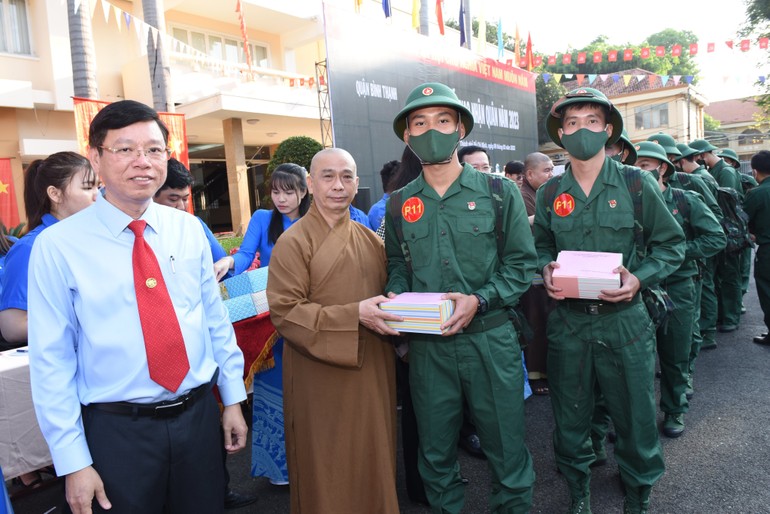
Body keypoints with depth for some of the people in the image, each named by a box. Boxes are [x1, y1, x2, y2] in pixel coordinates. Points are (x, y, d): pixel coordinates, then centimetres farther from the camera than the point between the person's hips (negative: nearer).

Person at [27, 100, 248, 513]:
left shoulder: (189, 230, -1)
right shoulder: (57, 246, -9)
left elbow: (215, 319, 4)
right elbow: (51, 359, -8)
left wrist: (232, 398, 7)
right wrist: (73, 461, -7)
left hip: (199, 415, 3)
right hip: (116, 430, -3)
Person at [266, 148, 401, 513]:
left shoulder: (370, 240, 8)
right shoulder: (293, 242, -9)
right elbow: (284, 312, -15)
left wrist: (392, 314, -3)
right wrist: (354, 315, -22)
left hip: (372, 371, 5)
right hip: (322, 378, -5)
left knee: (373, 460, 17)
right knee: (328, 471, 9)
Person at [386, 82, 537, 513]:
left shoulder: (498, 193, -1)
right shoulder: (399, 204, 7)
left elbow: (522, 264, -2)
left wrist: (479, 300, -16)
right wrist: (396, 297, -6)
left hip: (490, 339, -2)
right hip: (427, 345, 3)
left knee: (507, 449, 10)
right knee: (436, 453, 17)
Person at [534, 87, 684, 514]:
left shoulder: (636, 183, -3)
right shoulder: (550, 193, 3)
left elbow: (671, 243, 2)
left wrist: (639, 277, -14)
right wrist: (546, 270, -6)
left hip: (624, 320, -1)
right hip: (567, 321, 2)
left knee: (635, 418, 10)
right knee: (570, 418, 13)